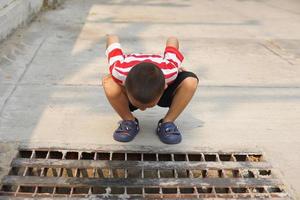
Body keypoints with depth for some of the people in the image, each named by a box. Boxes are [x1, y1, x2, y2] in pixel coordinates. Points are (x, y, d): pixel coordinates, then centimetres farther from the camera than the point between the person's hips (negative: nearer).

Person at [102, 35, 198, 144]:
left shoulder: (169, 72, -42)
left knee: (190, 81, -31)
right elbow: (112, 38, -22)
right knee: (109, 85, -34)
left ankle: (167, 123, -9)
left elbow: (172, 40, -20)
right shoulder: (120, 72, -42)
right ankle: (129, 122, -7)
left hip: (162, 91, 1)